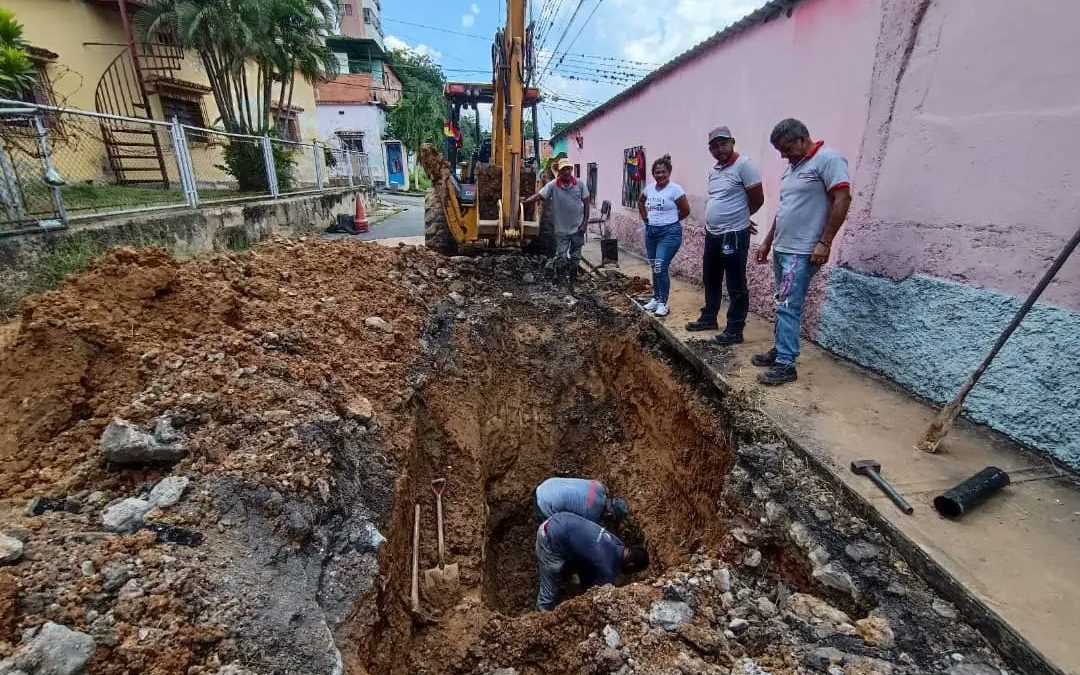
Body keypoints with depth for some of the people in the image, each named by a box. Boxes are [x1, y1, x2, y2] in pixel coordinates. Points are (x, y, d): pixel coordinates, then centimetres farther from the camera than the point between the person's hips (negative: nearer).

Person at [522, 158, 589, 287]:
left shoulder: (580, 184, -4)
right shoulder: (553, 185, -8)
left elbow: (586, 204, 1)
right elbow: (539, 195, -15)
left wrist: (584, 223, -6)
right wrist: (524, 202, -29)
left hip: (577, 228, 2)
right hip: (561, 229, -1)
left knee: (575, 258, 11)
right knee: (561, 258, -1)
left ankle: (572, 282, 27)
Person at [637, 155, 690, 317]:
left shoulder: (675, 189, -11)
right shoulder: (649, 187, 7)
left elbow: (685, 211, -8)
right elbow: (640, 202, 25)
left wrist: (670, 220, 3)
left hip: (669, 233, -6)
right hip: (651, 231, 6)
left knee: (661, 267, -13)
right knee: (654, 268, 13)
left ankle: (663, 303, -2)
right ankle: (656, 298, 26)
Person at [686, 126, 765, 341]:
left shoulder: (743, 165, -11)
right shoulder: (713, 171, 14)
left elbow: (757, 199, -10)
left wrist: (739, 217, 5)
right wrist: (734, 216, 13)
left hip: (734, 236, -8)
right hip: (712, 235, 9)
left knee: (736, 286, -1)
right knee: (710, 281, 18)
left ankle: (735, 330, 6)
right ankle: (709, 318, 33)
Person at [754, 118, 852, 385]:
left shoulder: (828, 159, -9)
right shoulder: (793, 166, 17)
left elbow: (842, 200, -16)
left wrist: (824, 242, -20)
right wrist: (768, 242, 20)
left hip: (802, 252, -9)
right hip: (782, 249, 9)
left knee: (788, 307, -9)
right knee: (783, 305, 13)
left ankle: (786, 364, -4)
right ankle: (780, 350, 23)